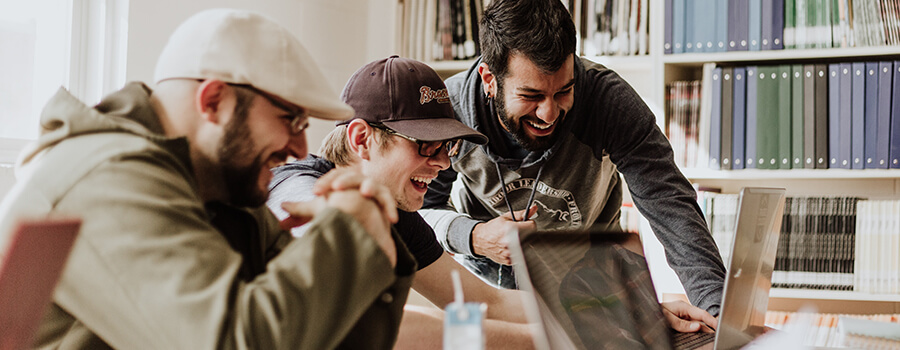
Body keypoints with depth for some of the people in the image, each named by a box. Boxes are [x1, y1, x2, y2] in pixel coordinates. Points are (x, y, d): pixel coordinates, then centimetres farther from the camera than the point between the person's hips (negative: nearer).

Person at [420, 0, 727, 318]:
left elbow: (671, 207, -31)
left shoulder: (609, 98, -28)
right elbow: (420, 207, -11)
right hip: (486, 270, 0)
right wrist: (473, 237, -33)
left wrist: (718, 307, -44)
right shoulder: (449, 107, -25)